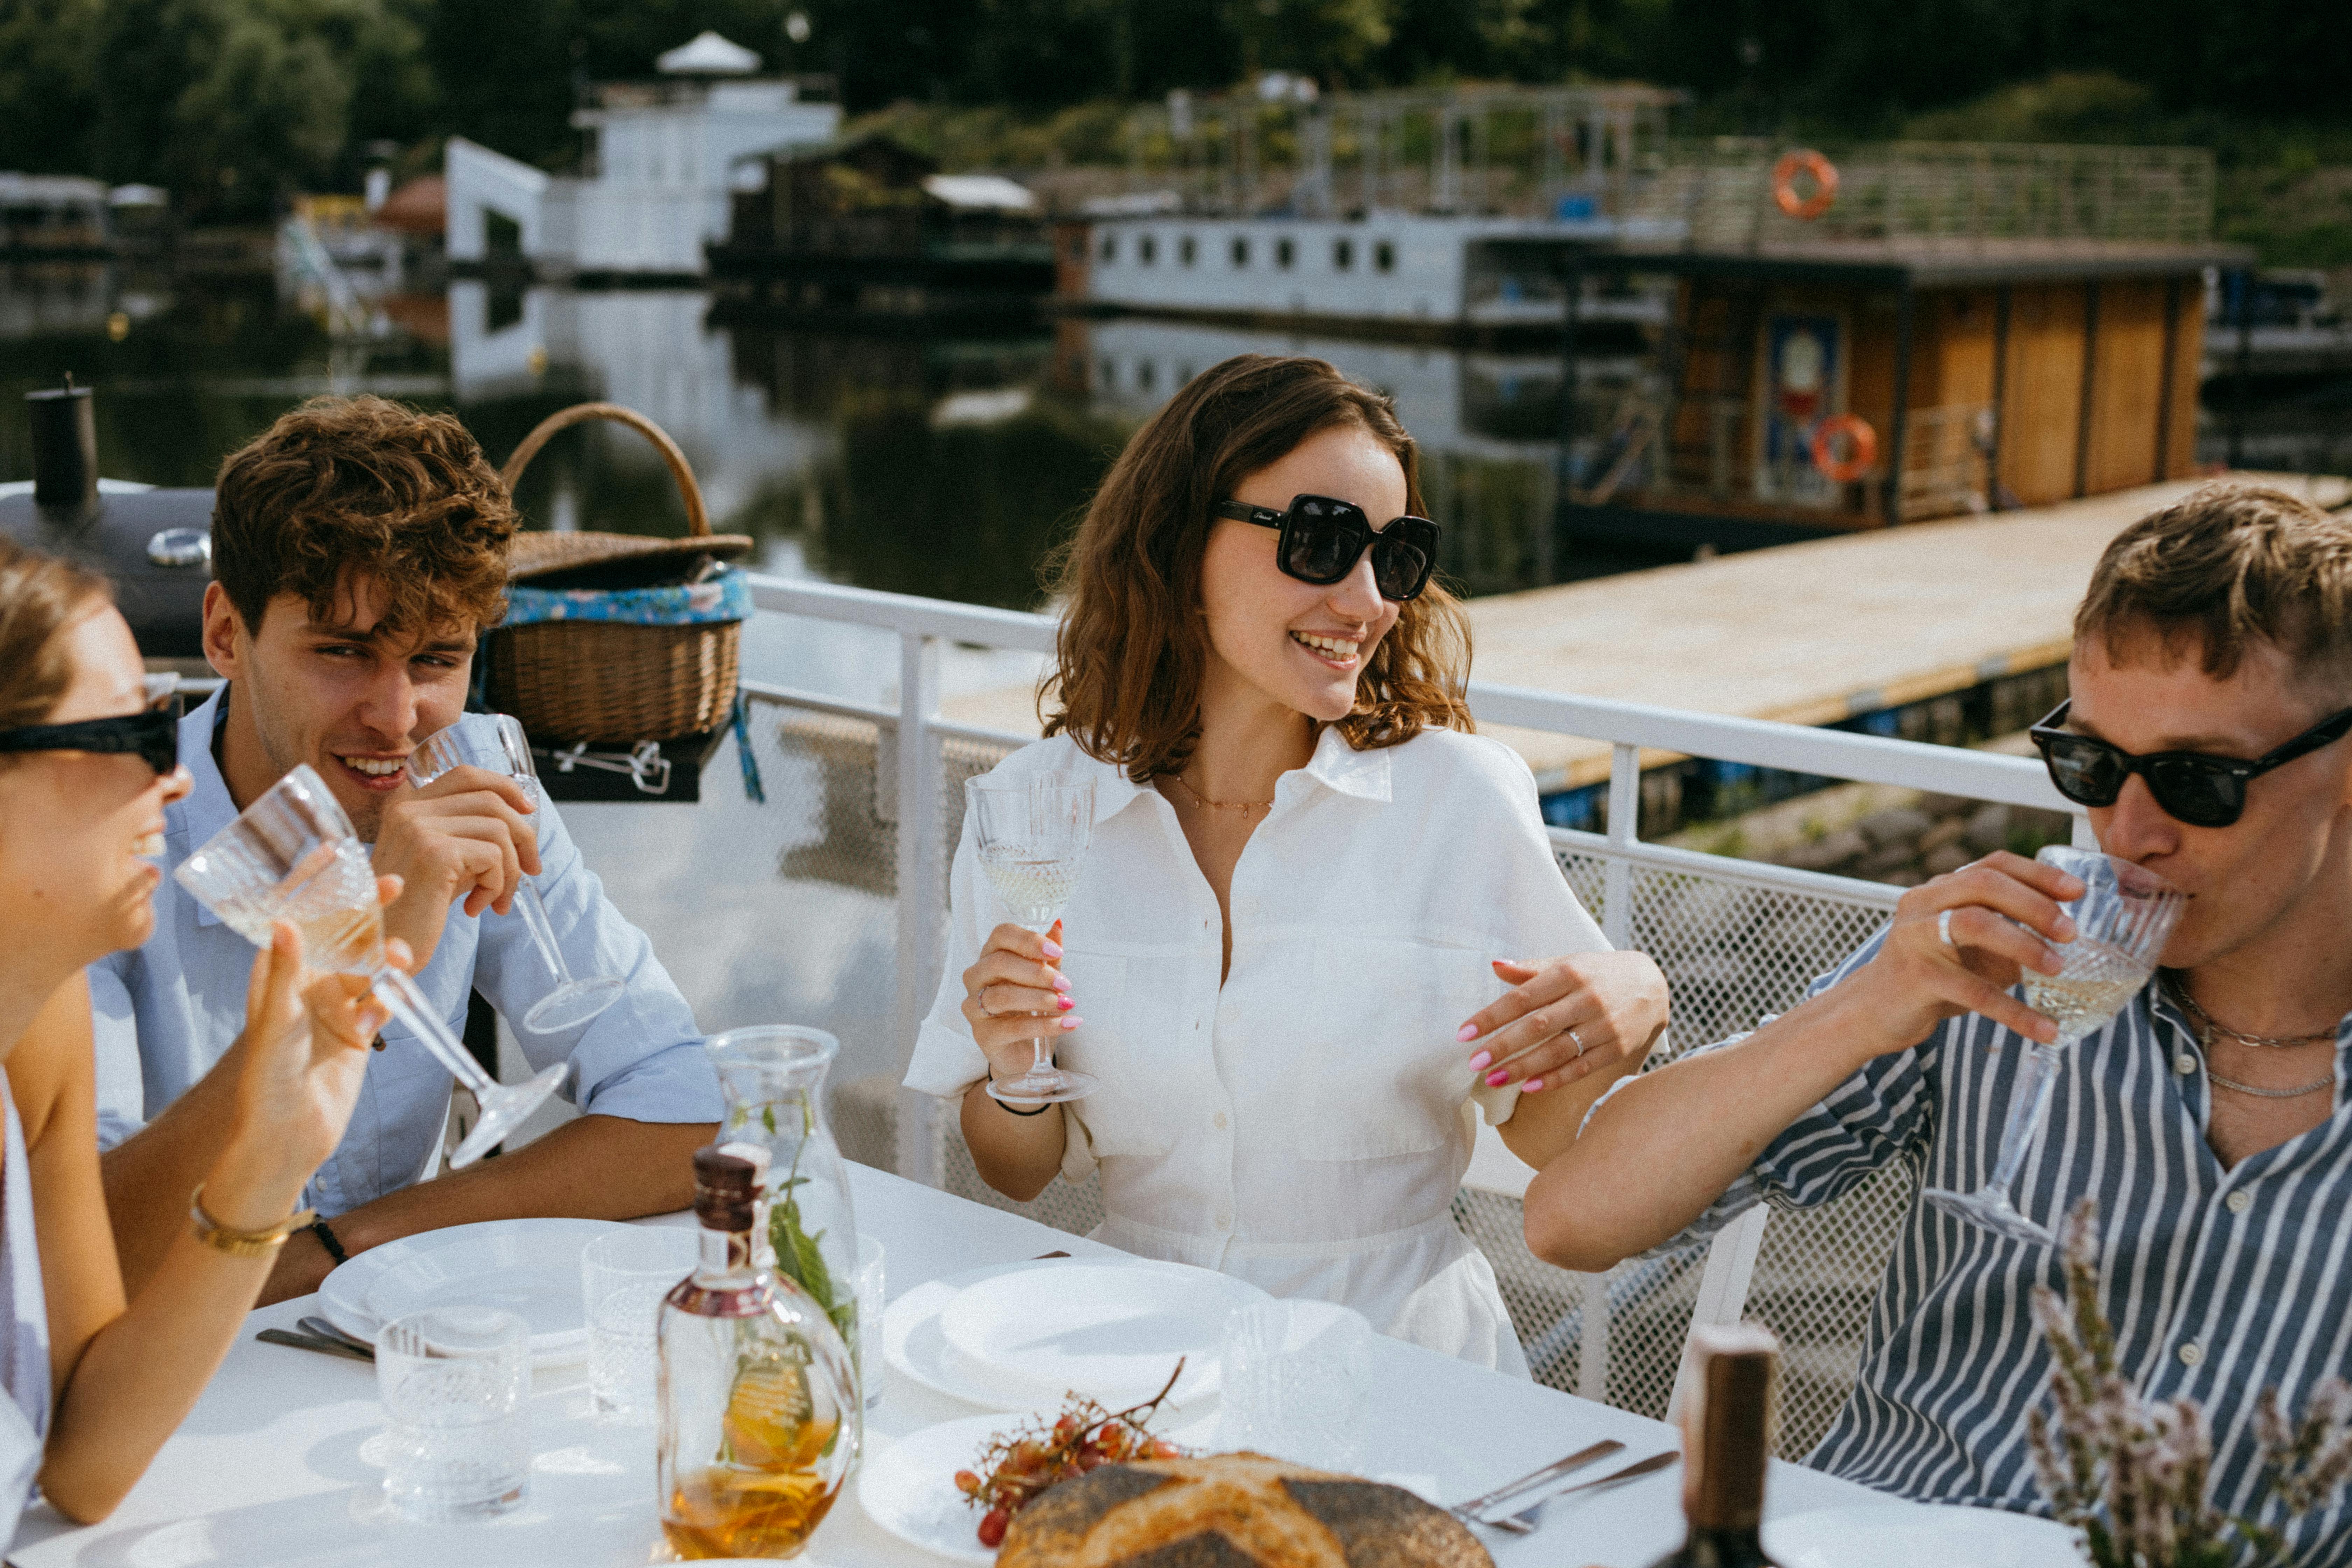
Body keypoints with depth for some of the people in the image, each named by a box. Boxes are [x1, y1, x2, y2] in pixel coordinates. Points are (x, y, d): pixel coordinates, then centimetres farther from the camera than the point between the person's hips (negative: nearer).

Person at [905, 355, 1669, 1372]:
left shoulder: (1461, 796, -3)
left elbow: (1543, 1135, 5)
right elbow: (1020, 1176, 10)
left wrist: (1627, 1014, -14)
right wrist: (1015, 1078, -11)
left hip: (1399, 1362, 0)